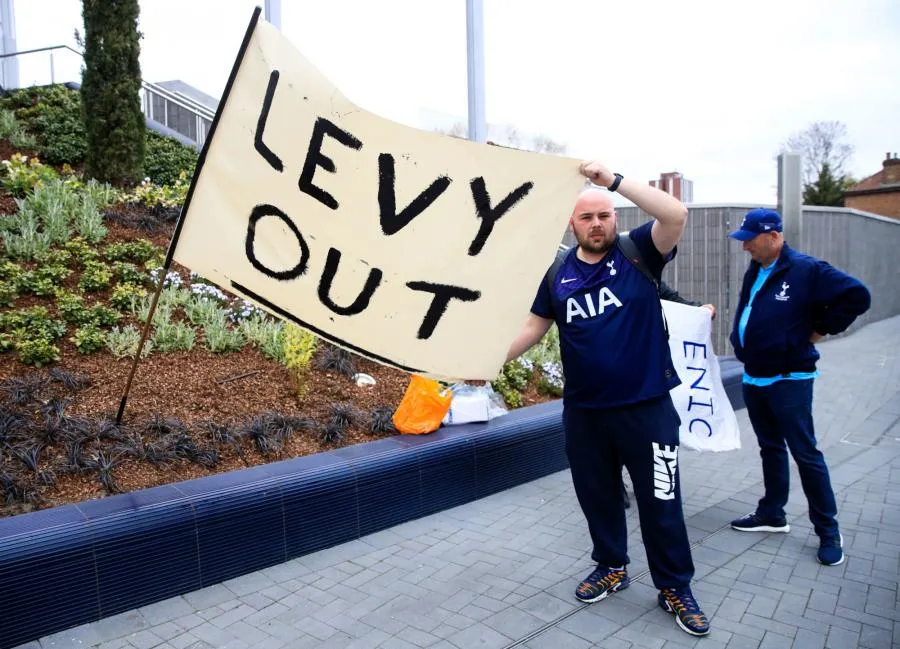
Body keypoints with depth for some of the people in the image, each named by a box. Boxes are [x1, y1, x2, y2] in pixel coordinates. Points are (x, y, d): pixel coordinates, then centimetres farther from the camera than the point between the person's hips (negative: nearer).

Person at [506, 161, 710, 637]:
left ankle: (675, 589, 27)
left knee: (660, 502, 7)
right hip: (583, 411, 3)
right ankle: (611, 568, 40)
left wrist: (613, 180, -24)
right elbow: (534, 326, 6)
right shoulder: (558, 272, 2)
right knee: (597, 497, 18)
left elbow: (677, 215, -20)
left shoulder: (638, 252, -4)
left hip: (646, 407, -3)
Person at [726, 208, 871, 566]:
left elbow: (857, 296, -17)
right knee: (770, 448, 17)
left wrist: (820, 329, -11)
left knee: (805, 453, -1)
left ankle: (828, 530, 12)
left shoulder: (807, 270, -14)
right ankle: (772, 514, 30)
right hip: (753, 377, 8)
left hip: (789, 380, -7)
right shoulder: (754, 271, 9)